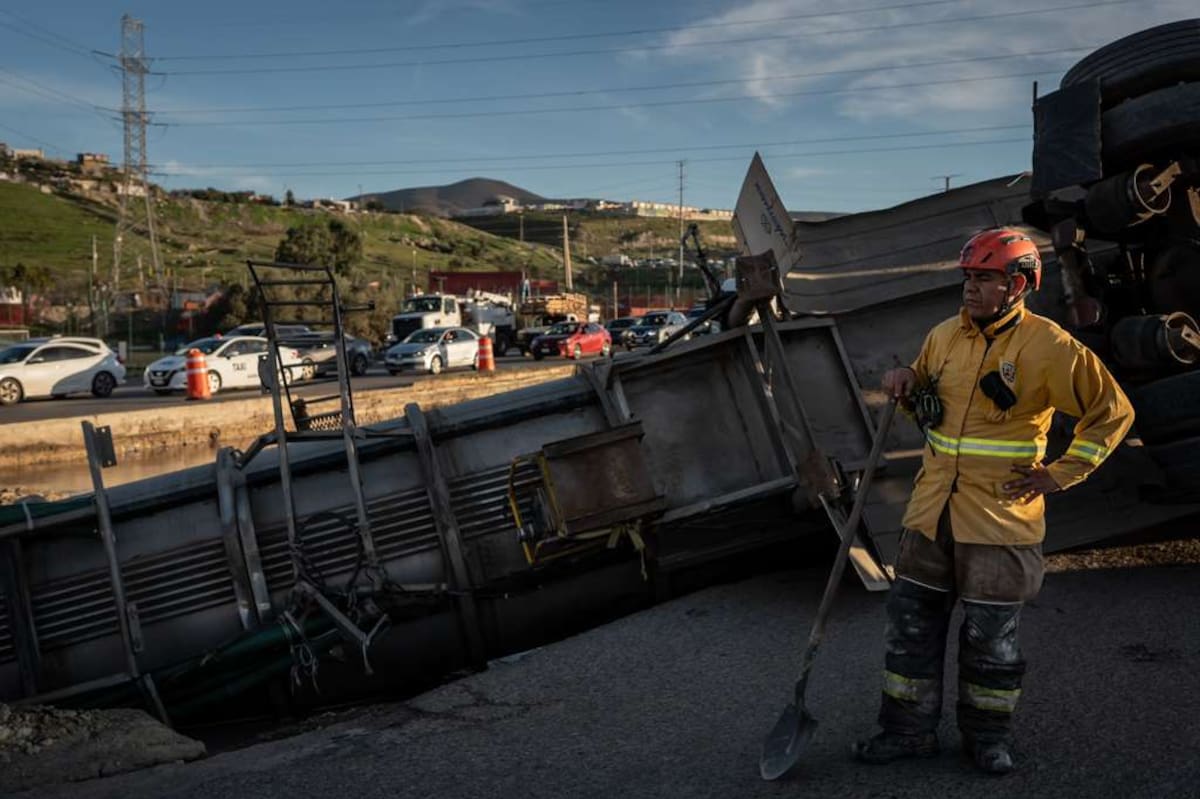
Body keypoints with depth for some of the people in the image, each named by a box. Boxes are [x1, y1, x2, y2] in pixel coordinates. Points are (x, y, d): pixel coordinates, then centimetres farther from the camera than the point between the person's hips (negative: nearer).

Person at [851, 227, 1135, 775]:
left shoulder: (1047, 346, -10)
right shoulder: (944, 336, 6)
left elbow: (1112, 412, -4)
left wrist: (1061, 475, -7)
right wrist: (907, 386, 0)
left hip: (1001, 516, -5)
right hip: (933, 509, 5)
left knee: (991, 636, 8)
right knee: (911, 621, 8)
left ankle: (987, 734, 29)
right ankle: (909, 729, 22)